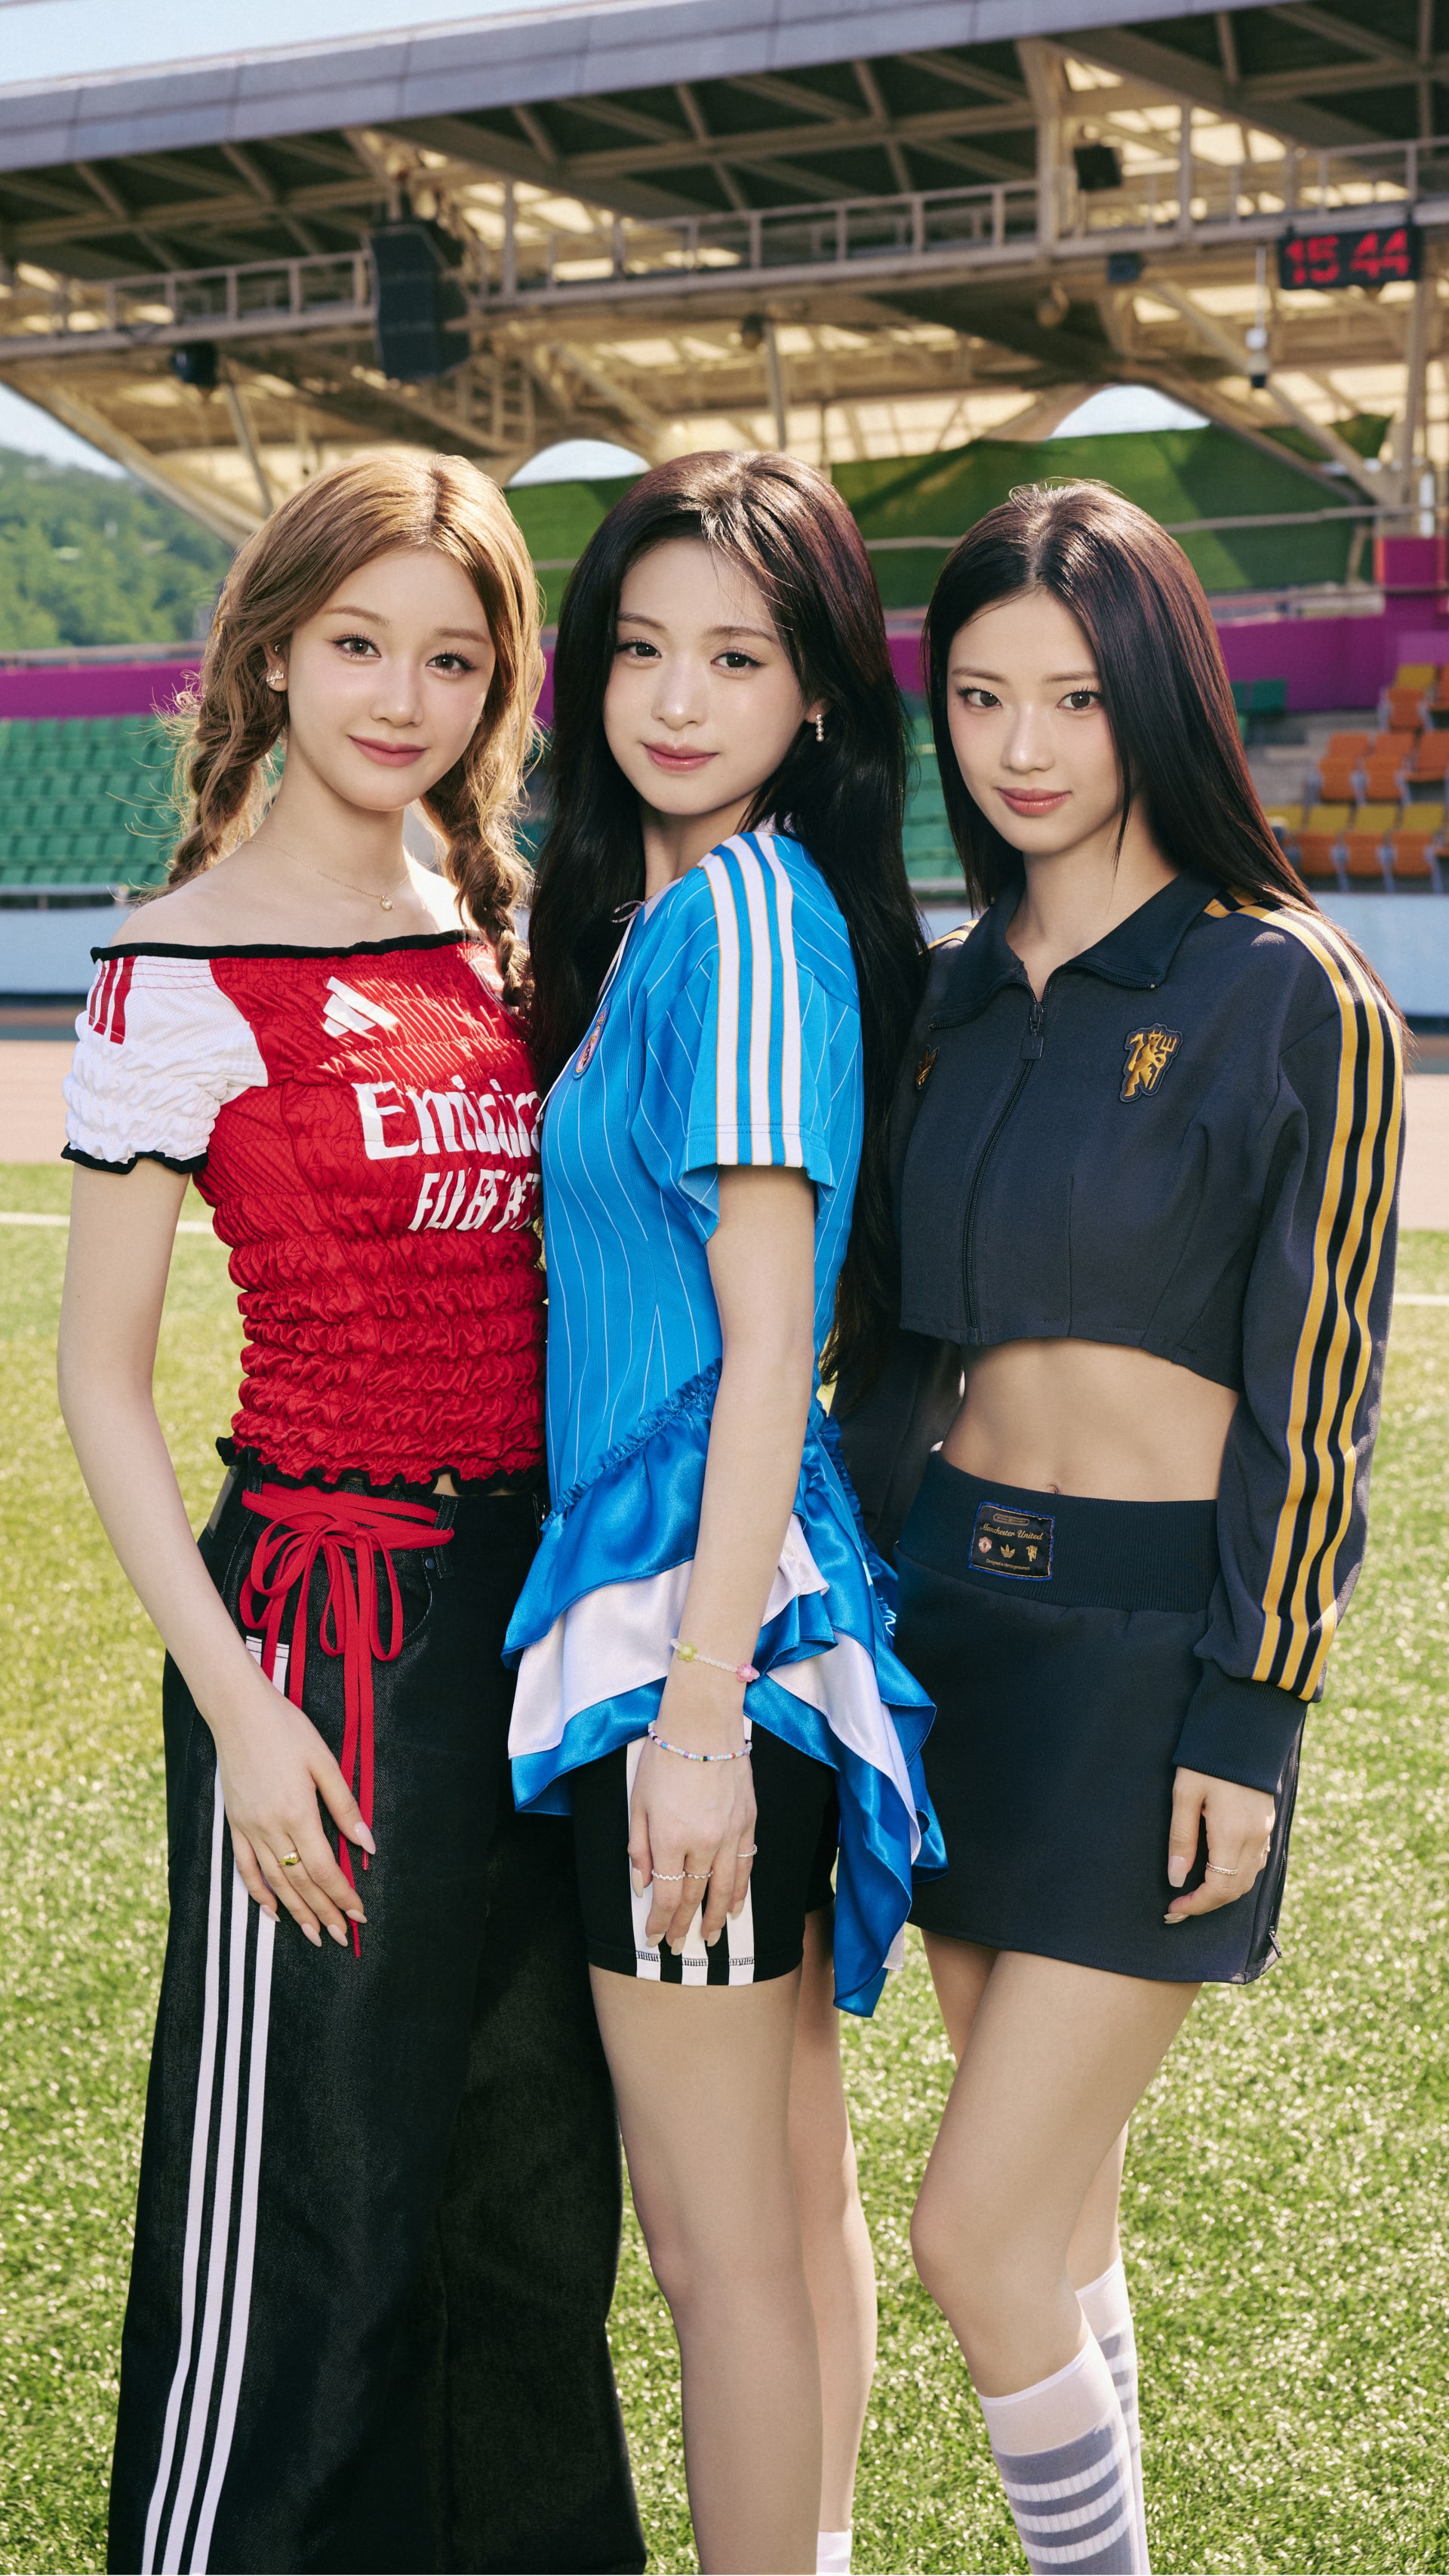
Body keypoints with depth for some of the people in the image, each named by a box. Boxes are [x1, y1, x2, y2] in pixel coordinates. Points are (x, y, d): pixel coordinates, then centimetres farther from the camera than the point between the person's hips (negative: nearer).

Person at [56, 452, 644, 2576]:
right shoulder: (182, 976, -10)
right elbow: (101, 1377, -9)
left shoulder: (501, 942, 8)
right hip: (323, 1601, -6)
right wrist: (237, 1702, -15)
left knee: (537, 2163, 19)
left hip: (535, 1587, 7)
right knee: (305, 2185, 5)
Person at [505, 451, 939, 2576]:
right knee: (793, 2190, 20)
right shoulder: (671, 904, 14)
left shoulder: (748, 906, -15)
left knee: (717, 2235, 3)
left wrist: (701, 1694, -20)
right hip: (704, 1595, 10)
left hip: (698, 1605, -10)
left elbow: (770, 1335, -19)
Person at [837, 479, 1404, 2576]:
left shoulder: (1287, 994, -10)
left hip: (1153, 1645, -6)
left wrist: (1250, 1725, -12)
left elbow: (1317, 1387, -10)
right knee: (1054, 2188, 15)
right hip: (953, 1612, 6)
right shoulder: (953, 993, 8)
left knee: (982, 2242, -5)